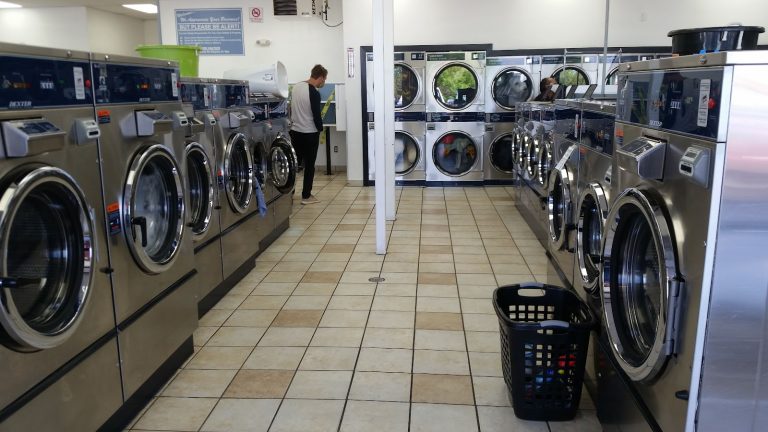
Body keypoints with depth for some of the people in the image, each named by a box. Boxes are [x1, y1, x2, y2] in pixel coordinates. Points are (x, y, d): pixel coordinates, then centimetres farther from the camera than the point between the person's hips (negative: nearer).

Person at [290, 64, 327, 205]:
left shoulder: (296, 87, 4)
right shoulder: (314, 93, -19)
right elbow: (317, 115, -16)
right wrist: (320, 129, 0)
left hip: (295, 131, 7)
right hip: (309, 133, -7)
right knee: (309, 165, 3)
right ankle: (306, 196, 8)